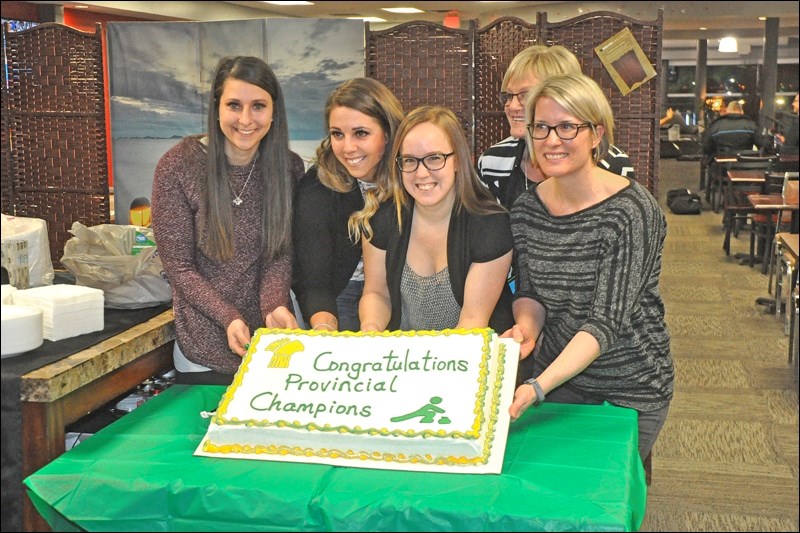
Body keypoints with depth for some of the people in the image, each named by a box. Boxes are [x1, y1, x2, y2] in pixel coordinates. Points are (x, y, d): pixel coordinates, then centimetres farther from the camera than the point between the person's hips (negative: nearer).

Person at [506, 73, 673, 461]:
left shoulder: (631, 211, -21)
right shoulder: (526, 210, -4)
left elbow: (608, 321, -26)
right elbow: (529, 293, 5)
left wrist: (537, 388, -36)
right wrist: (526, 328, -19)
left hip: (629, 390, -4)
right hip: (554, 376, 5)